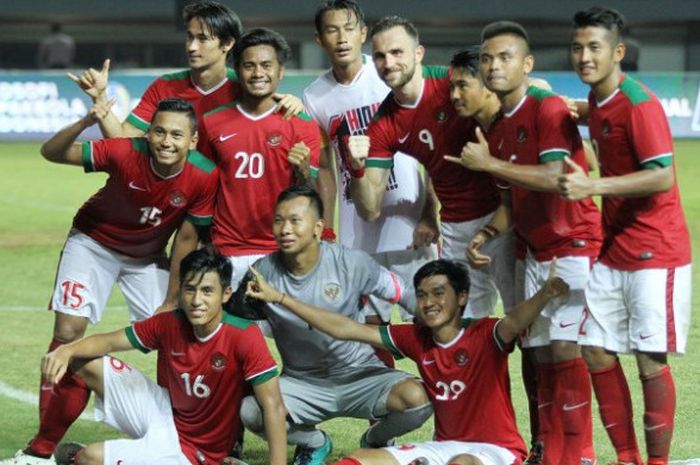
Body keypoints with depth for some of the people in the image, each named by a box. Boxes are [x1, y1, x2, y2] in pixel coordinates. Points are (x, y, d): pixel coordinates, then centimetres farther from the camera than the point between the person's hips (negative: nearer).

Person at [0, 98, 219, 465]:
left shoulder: (204, 176, -25)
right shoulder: (125, 153, -31)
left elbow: (186, 239, -13)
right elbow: (51, 153, -28)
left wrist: (171, 303, -9)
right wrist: (83, 124, -48)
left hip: (148, 256, 2)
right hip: (94, 242, -2)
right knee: (68, 332, -13)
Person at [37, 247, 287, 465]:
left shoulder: (244, 336, -26)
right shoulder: (169, 324, -10)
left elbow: (273, 406, -29)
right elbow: (110, 341, -1)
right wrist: (66, 351, -21)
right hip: (164, 412, 6)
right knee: (84, 362, -1)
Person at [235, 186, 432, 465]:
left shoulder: (351, 264, -12)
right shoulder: (263, 272, -9)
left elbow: (405, 296, -2)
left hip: (360, 376, -1)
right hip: (302, 383, 1)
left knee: (417, 399, -30)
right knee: (251, 412, -29)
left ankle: (375, 440, 10)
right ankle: (313, 442, 7)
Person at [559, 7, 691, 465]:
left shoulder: (639, 104, -17)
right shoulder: (596, 101, 9)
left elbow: (663, 176, -24)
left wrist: (594, 187, -28)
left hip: (655, 253, -9)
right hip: (613, 251, 9)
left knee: (651, 359, -5)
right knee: (596, 352, 7)